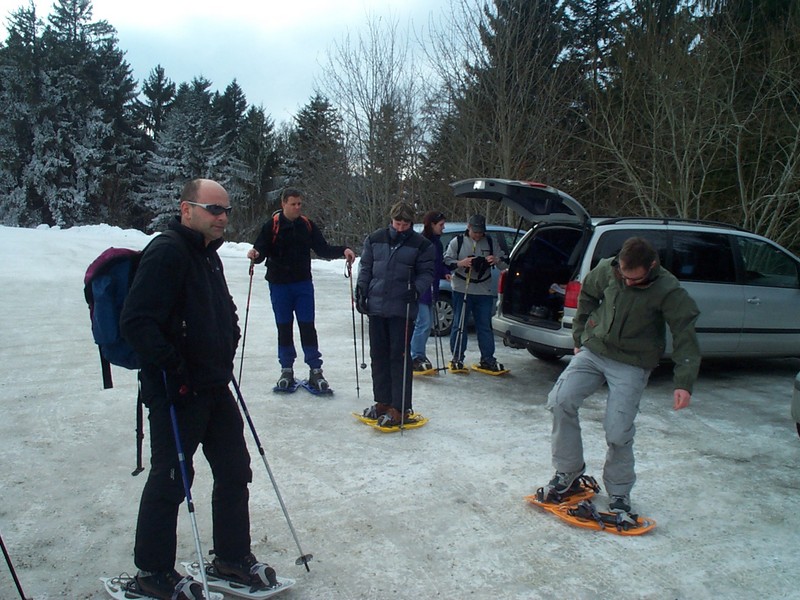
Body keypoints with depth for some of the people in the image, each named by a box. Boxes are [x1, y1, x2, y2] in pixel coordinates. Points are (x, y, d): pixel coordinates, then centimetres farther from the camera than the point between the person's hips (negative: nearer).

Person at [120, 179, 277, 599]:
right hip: (176, 391, -9)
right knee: (170, 479, 4)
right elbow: (136, 322, -24)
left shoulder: (209, 256, 14)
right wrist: (172, 369, -23)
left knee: (235, 471, 15)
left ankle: (233, 557, 32)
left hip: (215, 387, 9)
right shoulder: (166, 252, -16)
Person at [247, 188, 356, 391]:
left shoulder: (308, 225, 4)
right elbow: (261, 251, -7)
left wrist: (342, 251, -9)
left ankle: (315, 370, 7)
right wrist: (255, 254, -30)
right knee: (284, 327, 7)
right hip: (279, 285, -1)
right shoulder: (272, 225, -5)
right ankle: (287, 369, 19)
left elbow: (322, 249, 6)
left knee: (307, 326, 1)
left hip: (303, 283, 2)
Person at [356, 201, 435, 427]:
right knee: (378, 355, 12)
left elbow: (426, 272, -1)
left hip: (402, 309, -4)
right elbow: (365, 266, 12)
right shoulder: (375, 239, 6)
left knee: (399, 357, -4)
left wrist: (417, 289, -19)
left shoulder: (421, 245, -2)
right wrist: (361, 290, 3)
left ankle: (400, 408, 3)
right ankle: (383, 401, 25)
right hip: (376, 306, 4)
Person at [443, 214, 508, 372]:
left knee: (485, 326, 6)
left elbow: (505, 265, 8)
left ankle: (487, 359, 14)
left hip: (484, 292, 2)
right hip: (462, 290, -2)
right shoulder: (457, 241, 1)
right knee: (459, 325, 0)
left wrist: (496, 260, -15)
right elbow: (446, 261, -3)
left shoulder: (491, 242, 8)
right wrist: (460, 263, -21)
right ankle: (457, 359, 8)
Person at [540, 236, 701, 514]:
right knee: (560, 401, -14)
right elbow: (587, 296, 14)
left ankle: (619, 493, 17)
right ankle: (568, 469, 6)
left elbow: (685, 337, -15)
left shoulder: (669, 291, -15)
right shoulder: (606, 269, -5)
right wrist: (580, 335, 14)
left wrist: (684, 383, -23)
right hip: (592, 352, 4)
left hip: (631, 366, -3)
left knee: (618, 432, -9)